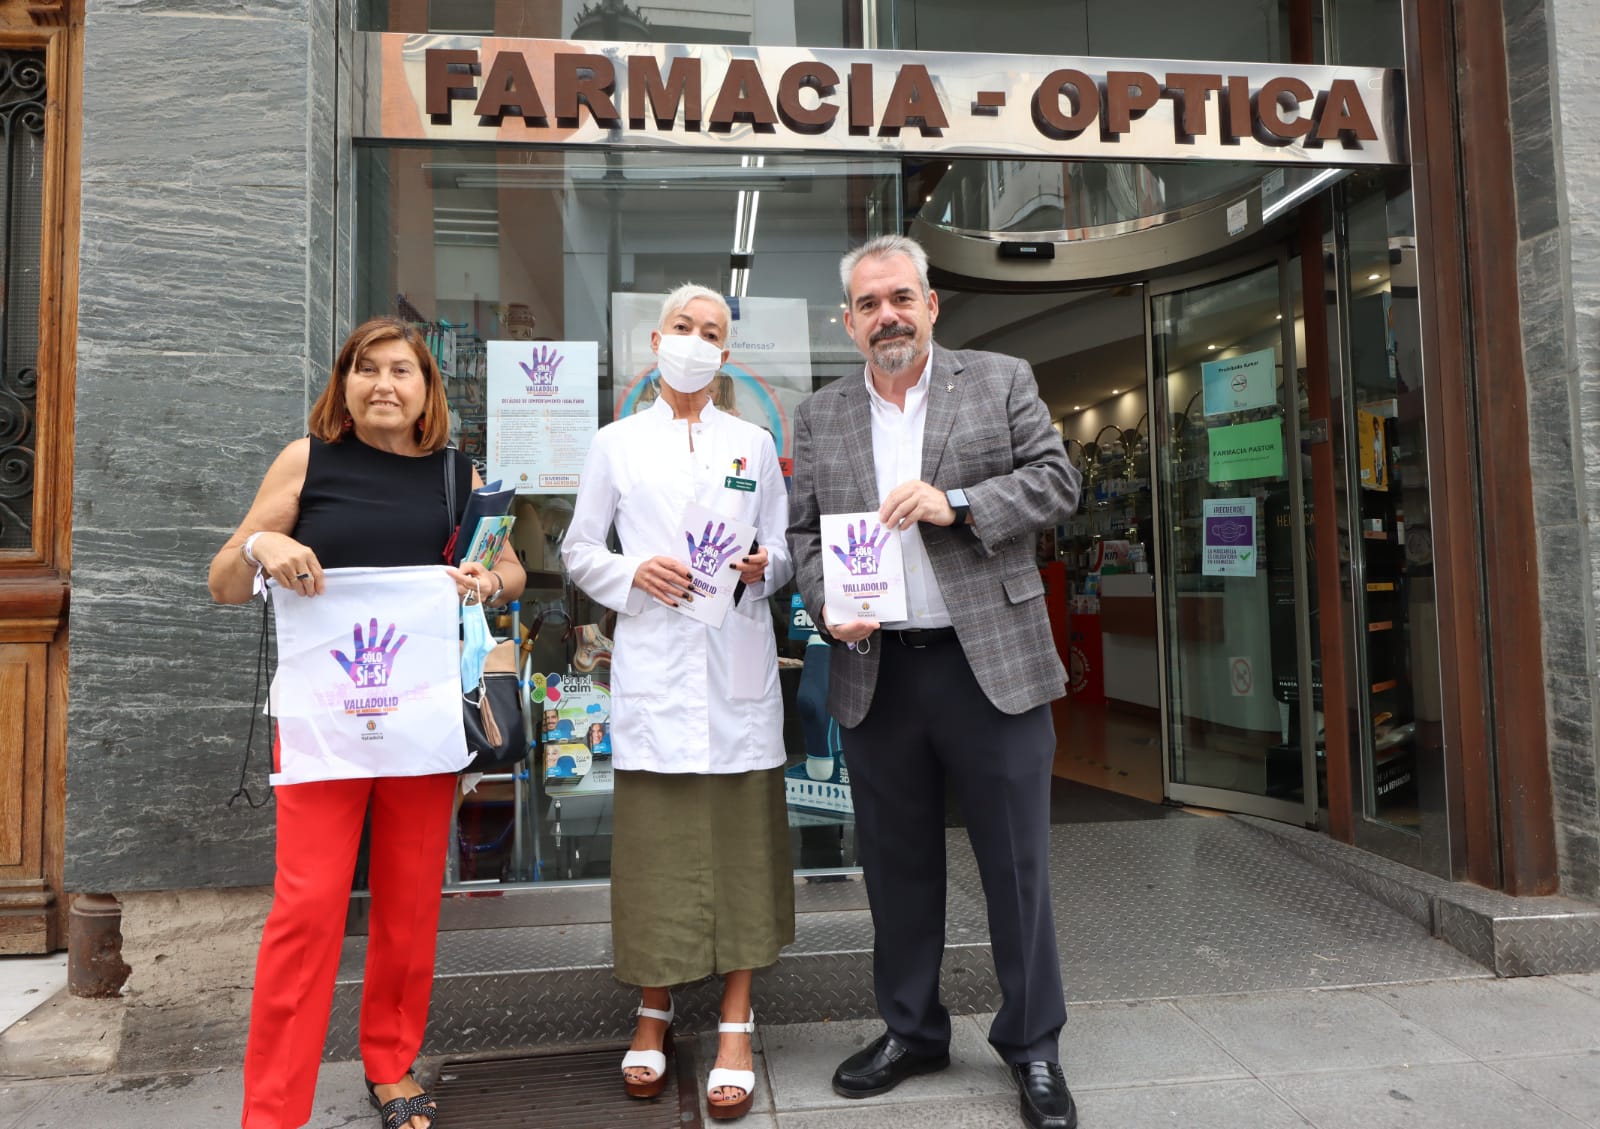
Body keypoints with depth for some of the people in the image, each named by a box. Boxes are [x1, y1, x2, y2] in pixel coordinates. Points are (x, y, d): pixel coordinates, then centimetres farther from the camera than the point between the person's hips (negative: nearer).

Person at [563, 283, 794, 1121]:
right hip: (653, 667, 0)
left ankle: (736, 1025, 14)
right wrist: (633, 574, -10)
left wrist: (762, 567, -8)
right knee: (656, 839, 2)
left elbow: (783, 549, 14)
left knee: (741, 838, 2)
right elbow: (578, 551, 9)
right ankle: (654, 1011, 22)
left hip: (738, 668, 1)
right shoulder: (616, 444, 10)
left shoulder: (754, 443, 13)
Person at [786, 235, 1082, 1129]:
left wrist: (957, 504, -15)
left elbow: (1058, 483, 0)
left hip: (991, 661, -2)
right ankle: (912, 1032, 33)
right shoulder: (821, 417, 12)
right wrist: (827, 606, -7)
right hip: (877, 671, 3)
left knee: (1017, 863, 6)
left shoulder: (1003, 383, 5)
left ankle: (1034, 1047, 25)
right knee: (898, 863, 14)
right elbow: (806, 530, 11)